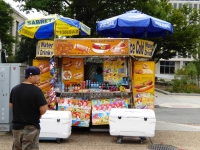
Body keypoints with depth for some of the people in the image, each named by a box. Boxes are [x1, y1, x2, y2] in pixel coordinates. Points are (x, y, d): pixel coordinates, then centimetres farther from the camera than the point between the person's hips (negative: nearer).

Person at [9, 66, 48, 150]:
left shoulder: (15, 89, 3)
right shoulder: (36, 91, -18)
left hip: (17, 126, 6)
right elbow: (43, 109, -19)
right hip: (31, 127, -6)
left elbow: (11, 105, 14)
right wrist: (38, 114, 2)